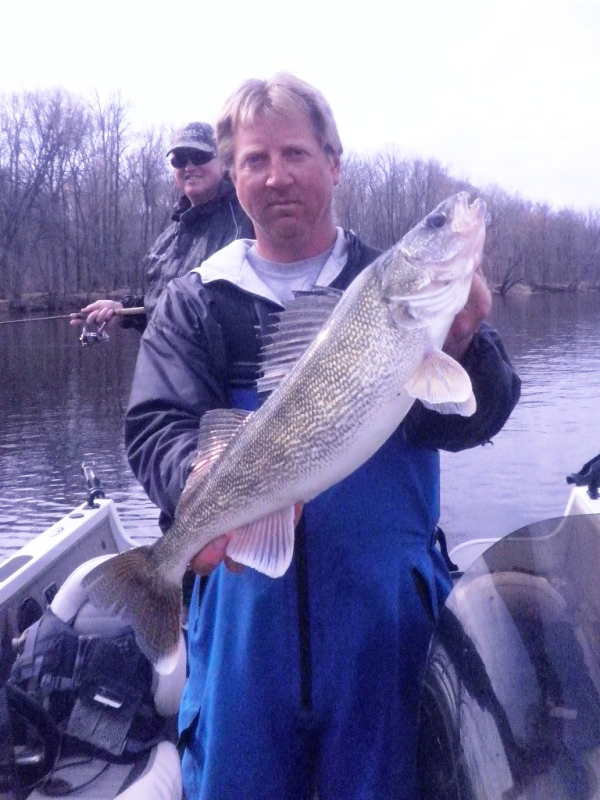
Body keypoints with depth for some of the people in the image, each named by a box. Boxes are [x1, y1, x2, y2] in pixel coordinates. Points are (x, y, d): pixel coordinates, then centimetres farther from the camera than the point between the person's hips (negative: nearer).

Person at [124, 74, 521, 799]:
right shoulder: (195, 305, 4)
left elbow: (470, 420, -9)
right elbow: (155, 428, -6)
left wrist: (457, 346, -30)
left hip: (388, 604, 0)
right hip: (246, 605, 1)